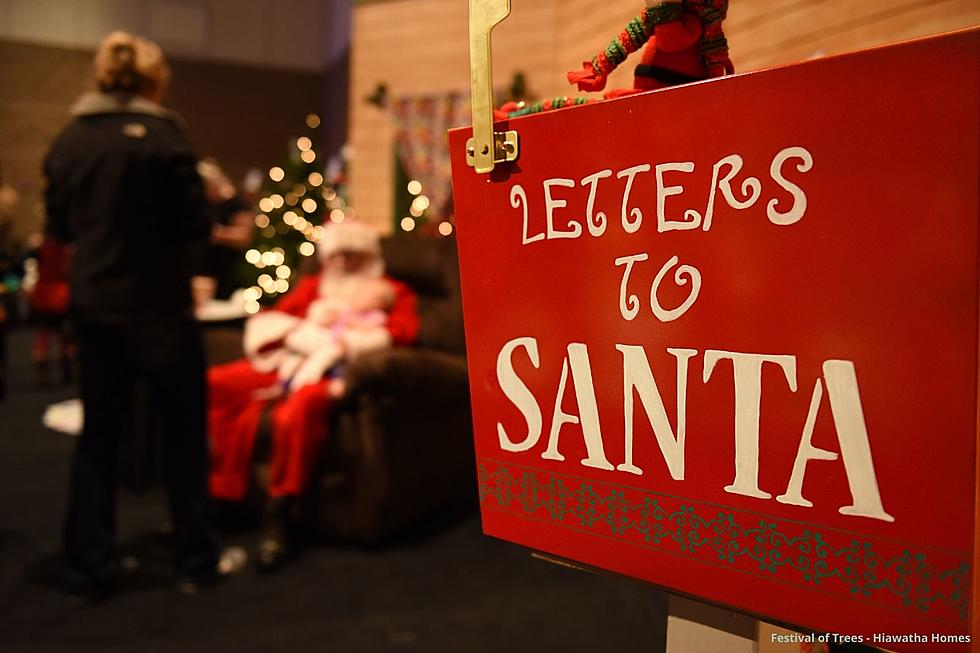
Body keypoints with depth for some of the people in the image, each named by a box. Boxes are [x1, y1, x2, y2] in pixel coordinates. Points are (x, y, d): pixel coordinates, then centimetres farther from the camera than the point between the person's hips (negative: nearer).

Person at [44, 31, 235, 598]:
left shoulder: (68, 140, 6)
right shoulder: (162, 135, -11)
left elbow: (60, 225, 12)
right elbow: (191, 222, -12)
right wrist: (220, 229, 8)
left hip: (92, 304, 5)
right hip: (156, 304, -5)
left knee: (99, 433, 13)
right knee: (185, 430, 8)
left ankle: (91, 568, 19)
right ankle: (196, 561, 16)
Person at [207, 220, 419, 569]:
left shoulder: (392, 291, 20)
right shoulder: (312, 286, 30)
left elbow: (403, 331, -2)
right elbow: (263, 321, 20)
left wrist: (337, 342, -6)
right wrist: (298, 332, -2)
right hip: (289, 364, 5)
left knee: (300, 404, -40)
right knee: (215, 383, -21)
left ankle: (278, 515, -29)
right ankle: (223, 494, -16)